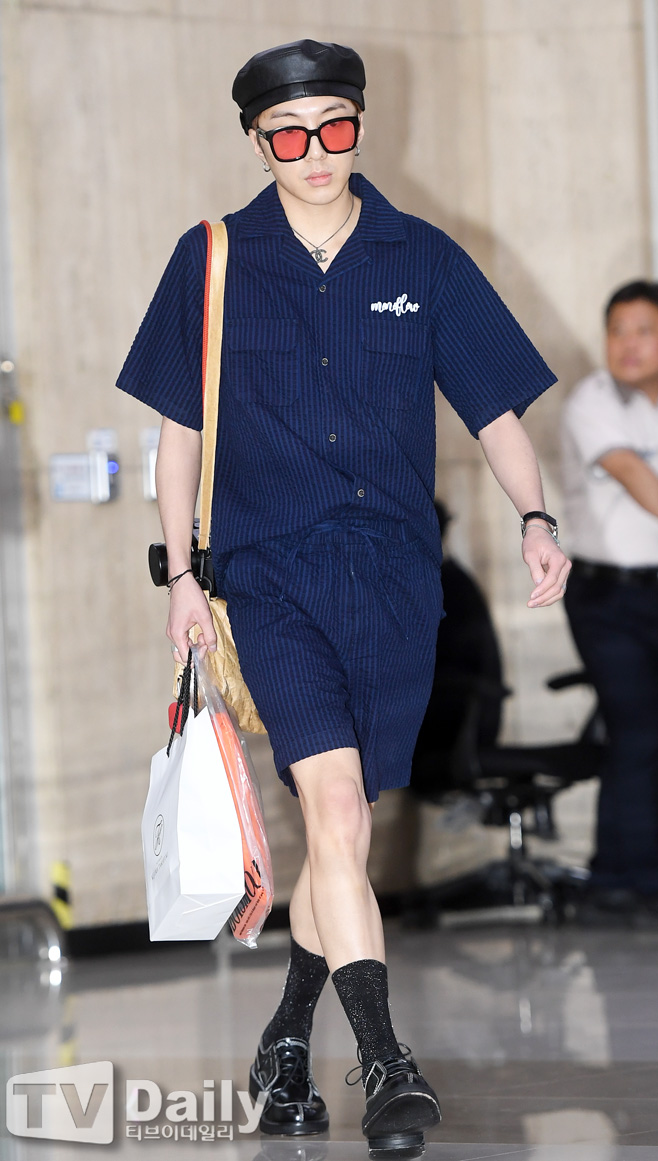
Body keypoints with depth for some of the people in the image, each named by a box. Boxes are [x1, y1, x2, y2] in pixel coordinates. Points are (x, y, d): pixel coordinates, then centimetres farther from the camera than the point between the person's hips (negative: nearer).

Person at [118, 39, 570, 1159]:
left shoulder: (423, 260, 6)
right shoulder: (213, 260, 5)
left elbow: (495, 405, 8)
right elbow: (179, 427, 11)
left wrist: (534, 517, -8)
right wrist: (181, 573, 6)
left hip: (395, 576, 2)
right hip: (272, 572, -2)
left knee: (345, 828, 8)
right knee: (332, 797, -21)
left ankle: (285, 1043, 31)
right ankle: (386, 1066, -25)